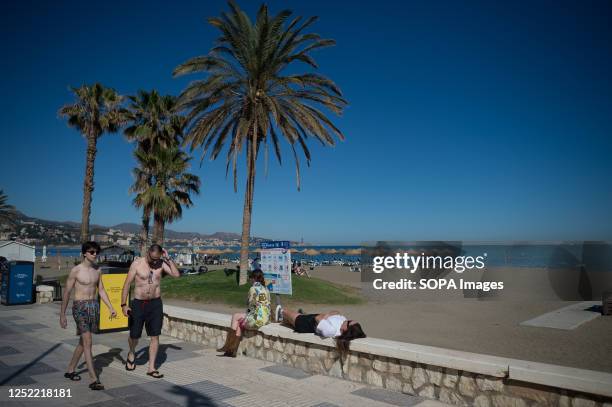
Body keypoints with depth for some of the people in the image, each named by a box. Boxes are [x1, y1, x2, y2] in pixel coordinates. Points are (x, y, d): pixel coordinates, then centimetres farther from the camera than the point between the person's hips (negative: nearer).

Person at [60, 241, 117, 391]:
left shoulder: (97, 269, 8)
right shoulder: (76, 270, -10)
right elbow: (67, 292, -5)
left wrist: (110, 307, 8)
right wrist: (62, 315, -4)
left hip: (94, 306, 6)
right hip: (80, 307, -6)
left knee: (83, 341, 16)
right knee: (87, 342, -11)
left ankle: (70, 370, 35)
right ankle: (94, 380, -11)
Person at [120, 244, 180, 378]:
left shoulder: (161, 264, -1)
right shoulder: (137, 263, -8)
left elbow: (176, 274, -12)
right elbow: (127, 284, -7)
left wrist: (168, 258, -15)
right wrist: (123, 304, -13)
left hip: (155, 304, 2)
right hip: (138, 303, -1)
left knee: (155, 336, 1)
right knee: (134, 335, 10)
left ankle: (151, 368, 10)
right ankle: (131, 354, 44)